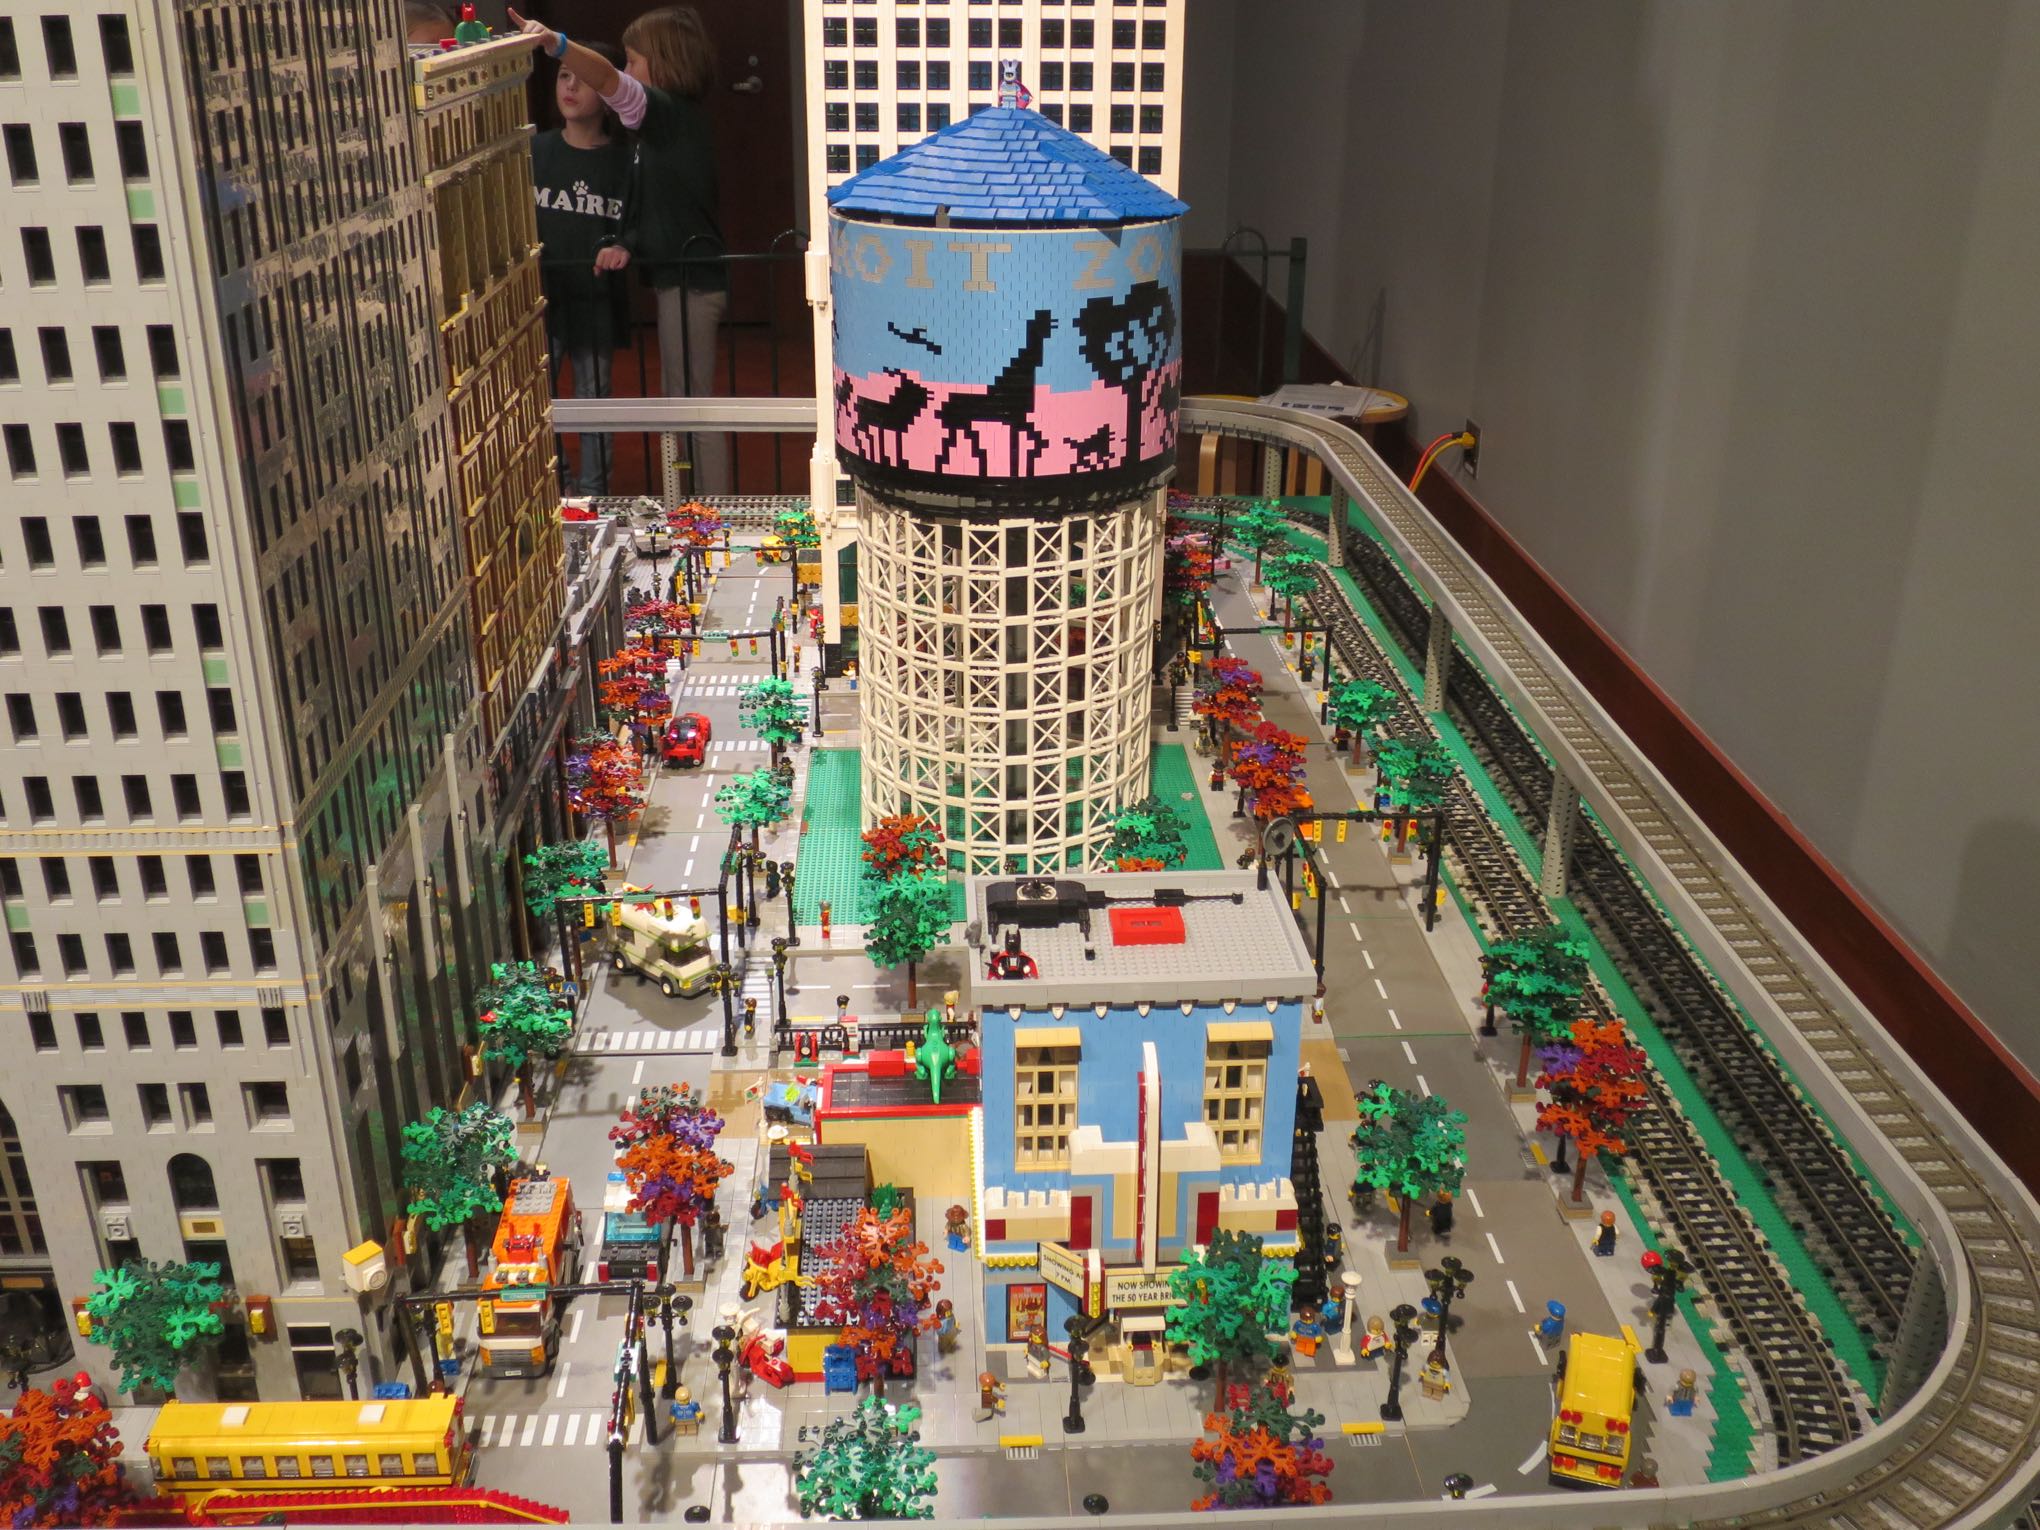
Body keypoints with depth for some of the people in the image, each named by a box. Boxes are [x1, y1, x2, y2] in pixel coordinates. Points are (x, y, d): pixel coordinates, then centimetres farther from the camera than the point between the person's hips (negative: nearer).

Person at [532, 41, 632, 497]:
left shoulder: (623, 160, -2)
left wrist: (622, 248, -23)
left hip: (596, 299, -1)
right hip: (540, 293, 1)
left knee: (593, 397, 8)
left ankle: (592, 491, 21)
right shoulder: (535, 151, 4)